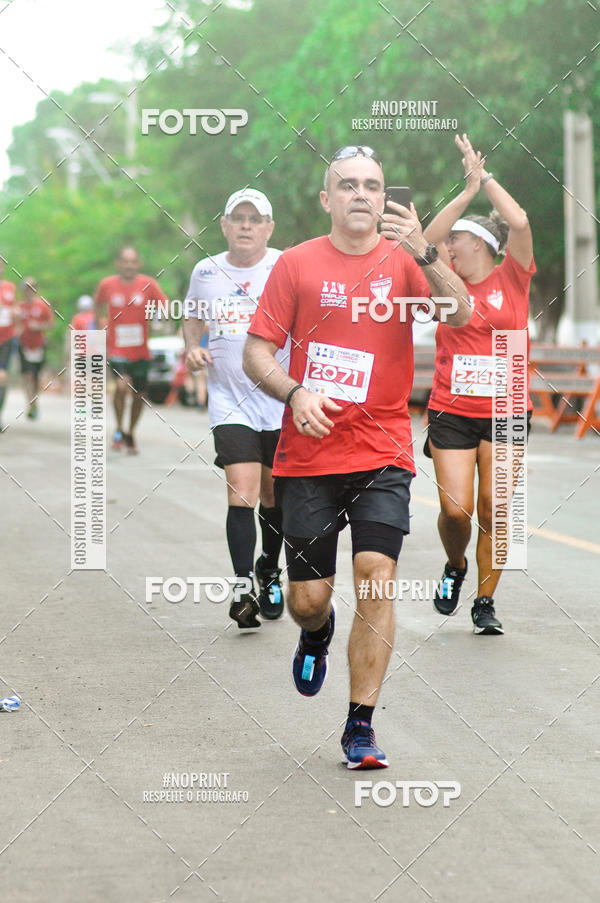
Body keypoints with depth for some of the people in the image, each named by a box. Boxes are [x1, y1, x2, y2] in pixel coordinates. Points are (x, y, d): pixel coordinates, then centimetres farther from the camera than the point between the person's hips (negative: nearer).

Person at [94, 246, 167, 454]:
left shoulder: (148, 284, -3)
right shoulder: (107, 285, -1)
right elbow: (98, 304, 19)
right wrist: (102, 323, 9)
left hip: (141, 351, 2)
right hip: (116, 349, -2)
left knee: (139, 394, 8)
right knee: (122, 384, -24)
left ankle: (130, 435, 30)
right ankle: (119, 430, -3)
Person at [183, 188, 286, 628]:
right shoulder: (206, 271, 4)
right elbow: (193, 318, 21)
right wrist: (192, 347, 0)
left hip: (282, 400, 0)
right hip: (230, 400, 0)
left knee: (275, 498, 11)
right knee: (242, 493, -15)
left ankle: (269, 574, 35)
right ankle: (245, 590, -15)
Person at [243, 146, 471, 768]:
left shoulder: (403, 260, 2)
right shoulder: (297, 264, 3)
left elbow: (460, 314, -15)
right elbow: (256, 351, 2)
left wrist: (422, 252, -29)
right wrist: (294, 392, -16)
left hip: (382, 453, -1)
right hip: (307, 455, 1)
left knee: (376, 578, -14)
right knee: (307, 598, 3)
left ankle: (360, 727, -4)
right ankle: (316, 634, 42)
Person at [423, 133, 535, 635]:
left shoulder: (511, 279, 2)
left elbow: (520, 223, -11)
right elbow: (425, 242, -8)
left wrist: (485, 176, -4)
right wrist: (468, 190, -10)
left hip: (504, 410, -1)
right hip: (450, 411, 1)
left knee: (493, 511, -2)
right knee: (455, 509, -7)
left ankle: (485, 602, 9)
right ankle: (456, 567, 24)